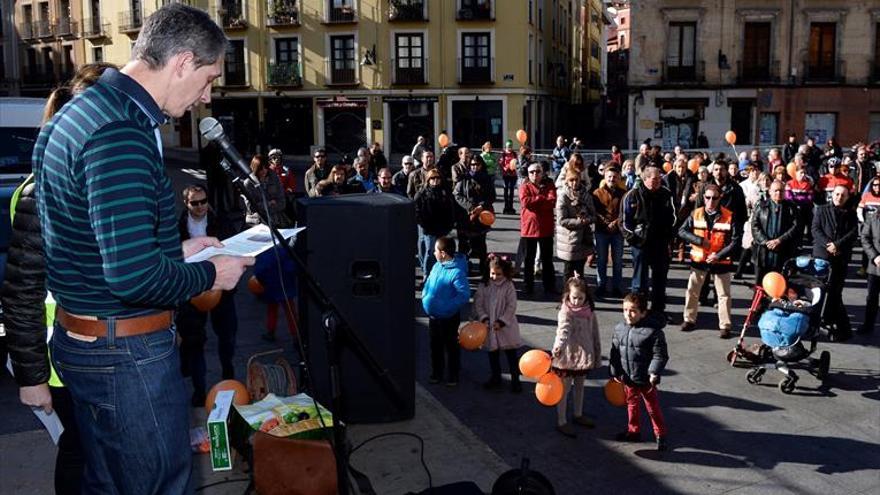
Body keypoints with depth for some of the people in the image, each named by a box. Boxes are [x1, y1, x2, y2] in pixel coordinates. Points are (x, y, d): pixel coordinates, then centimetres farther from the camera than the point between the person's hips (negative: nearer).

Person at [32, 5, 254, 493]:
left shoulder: (80, 110, 9)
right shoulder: (121, 135, -23)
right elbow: (134, 278, -29)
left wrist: (176, 250, 15)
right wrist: (209, 274, -12)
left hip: (79, 338, 10)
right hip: (128, 352, -10)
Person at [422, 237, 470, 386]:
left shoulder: (457, 272, -25)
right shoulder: (437, 266, -2)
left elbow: (465, 294, -29)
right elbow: (428, 283, 13)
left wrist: (447, 306, -26)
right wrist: (425, 297, -1)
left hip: (449, 317, -7)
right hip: (433, 315, 7)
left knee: (451, 346, 12)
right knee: (435, 345, 20)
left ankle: (453, 376, 28)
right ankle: (436, 373, 36)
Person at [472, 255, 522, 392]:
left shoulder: (509, 286, -10)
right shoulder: (483, 286, -2)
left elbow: (511, 306, -11)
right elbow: (478, 304, -2)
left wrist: (501, 321, -17)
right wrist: (484, 318, -14)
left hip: (506, 327, -3)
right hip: (489, 327, 3)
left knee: (511, 354, 5)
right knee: (493, 354, 15)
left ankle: (515, 380, 14)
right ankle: (495, 378, 30)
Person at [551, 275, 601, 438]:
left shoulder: (590, 312, 2)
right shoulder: (565, 313, -16)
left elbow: (595, 334, 9)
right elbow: (563, 330, -34)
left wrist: (598, 356, 12)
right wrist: (559, 346, -52)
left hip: (584, 356, 6)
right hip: (568, 357, -6)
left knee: (579, 386, 22)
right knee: (564, 389, 4)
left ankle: (578, 415, 40)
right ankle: (561, 422, 14)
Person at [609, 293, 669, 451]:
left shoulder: (653, 331, -19)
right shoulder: (619, 329, -3)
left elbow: (660, 355, -16)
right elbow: (615, 352, 4)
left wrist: (654, 373, -21)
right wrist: (615, 372, 3)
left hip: (645, 379, -5)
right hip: (627, 378, 5)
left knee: (653, 407, 9)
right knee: (631, 404, 21)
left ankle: (660, 435, 24)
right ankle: (633, 431, 38)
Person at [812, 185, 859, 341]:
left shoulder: (851, 214, 13)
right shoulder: (822, 210, 12)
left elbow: (853, 233, 0)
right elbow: (815, 229, 1)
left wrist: (837, 245, -14)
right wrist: (827, 244, -14)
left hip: (841, 258, 0)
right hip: (821, 254, 0)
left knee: (835, 291, -4)